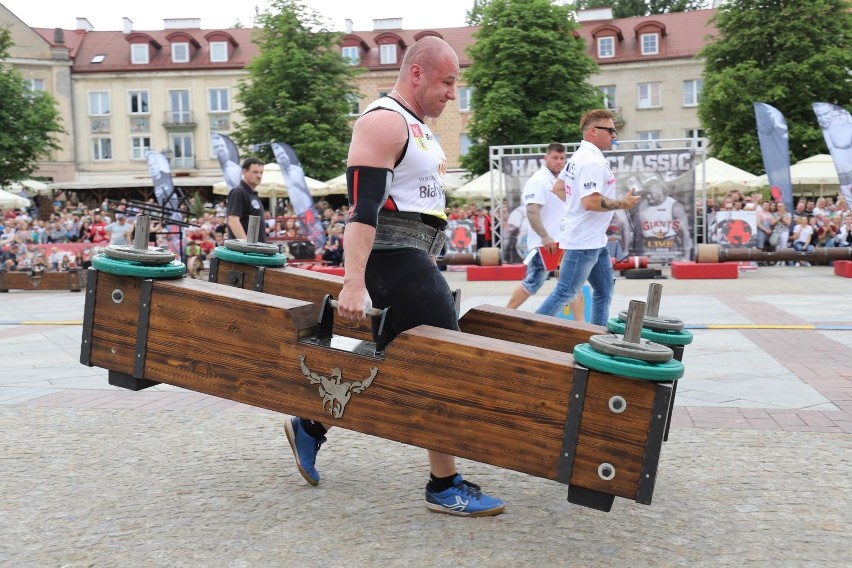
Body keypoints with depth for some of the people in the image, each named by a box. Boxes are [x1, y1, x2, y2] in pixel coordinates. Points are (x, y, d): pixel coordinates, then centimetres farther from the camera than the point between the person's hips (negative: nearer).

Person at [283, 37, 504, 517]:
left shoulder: (417, 126, 18)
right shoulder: (383, 121, -14)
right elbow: (362, 207, -23)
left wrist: (430, 270, 25)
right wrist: (354, 283, -31)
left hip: (415, 259, 10)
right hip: (396, 259, -10)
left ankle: (312, 425, 29)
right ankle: (445, 487, 3)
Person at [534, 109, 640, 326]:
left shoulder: (579, 156, 13)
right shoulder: (593, 161, -19)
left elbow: (557, 188, 21)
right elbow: (591, 202, -27)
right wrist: (622, 204, -16)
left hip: (595, 240, 11)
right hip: (584, 241, -11)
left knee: (604, 291, 15)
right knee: (564, 293, -5)